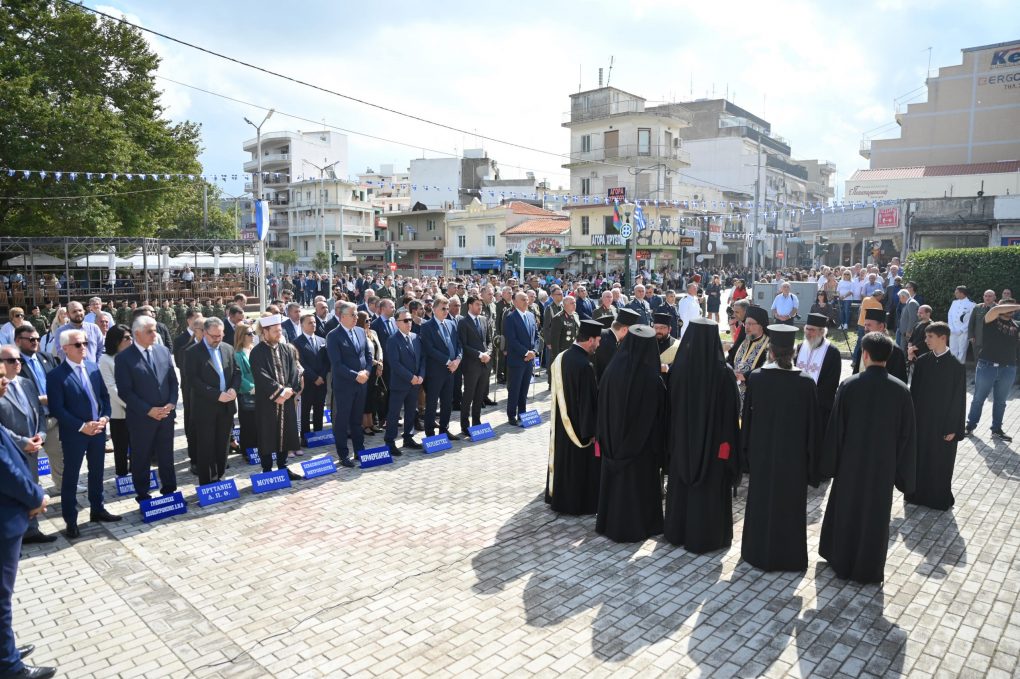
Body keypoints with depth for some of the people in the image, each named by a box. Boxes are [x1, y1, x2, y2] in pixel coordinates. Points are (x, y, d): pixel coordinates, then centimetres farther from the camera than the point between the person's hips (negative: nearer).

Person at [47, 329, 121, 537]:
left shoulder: (93, 368, 6)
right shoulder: (56, 375, -12)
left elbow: (105, 395, 10)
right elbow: (57, 409, -15)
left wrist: (105, 417, -6)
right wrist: (82, 426, -18)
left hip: (98, 430, 6)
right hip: (73, 434, -5)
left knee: (97, 472, 17)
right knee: (71, 477, 6)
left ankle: (97, 509, 32)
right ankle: (70, 521, 16)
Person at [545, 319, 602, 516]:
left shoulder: (560, 358, -1)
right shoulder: (585, 365, -25)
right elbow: (589, 401, -21)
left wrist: (561, 418, 18)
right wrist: (591, 431, -14)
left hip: (560, 424, 8)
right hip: (579, 425, -8)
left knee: (562, 459, 20)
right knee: (580, 464, 8)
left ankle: (557, 497, 32)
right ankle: (579, 503, 20)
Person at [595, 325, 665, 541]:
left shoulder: (612, 371, -10)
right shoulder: (652, 379, -20)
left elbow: (602, 405, 0)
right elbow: (661, 413, -11)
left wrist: (604, 436, 12)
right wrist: (659, 447, 1)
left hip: (613, 440, 4)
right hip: (642, 443, -3)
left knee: (613, 479, 18)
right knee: (639, 481, 12)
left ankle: (609, 522, 31)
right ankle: (637, 526, 24)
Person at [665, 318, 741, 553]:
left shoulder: (677, 368, -11)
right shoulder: (723, 373, -19)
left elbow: (669, 407, -1)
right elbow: (732, 412, -12)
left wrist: (672, 440, 12)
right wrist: (729, 444, -1)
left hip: (682, 440, 3)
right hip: (713, 442, -3)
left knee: (681, 486, 18)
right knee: (710, 489, 12)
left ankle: (677, 532, 32)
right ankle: (707, 536, 24)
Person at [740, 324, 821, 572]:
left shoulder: (756, 378, -13)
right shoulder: (806, 383, -14)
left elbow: (747, 416, -5)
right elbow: (813, 424, -8)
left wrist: (746, 450, 6)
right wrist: (811, 457, 3)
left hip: (762, 453, 1)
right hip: (794, 456, 0)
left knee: (761, 502, 16)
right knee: (790, 505, 14)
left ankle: (759, 552, 28)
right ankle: (789, 555, 27)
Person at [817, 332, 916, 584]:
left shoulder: (848, 385, -14)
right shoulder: (901, 390, -9)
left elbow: (835, 428, -9)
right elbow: (907, 435, -5)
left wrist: (829, 464, 1)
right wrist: (903, 473, 4)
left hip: (851, 461, -1)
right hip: (883, 464, 1)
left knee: (846, 510, 16)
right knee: (875, 515, 13)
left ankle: (842, 562, 29)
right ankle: (868, 569, 24)